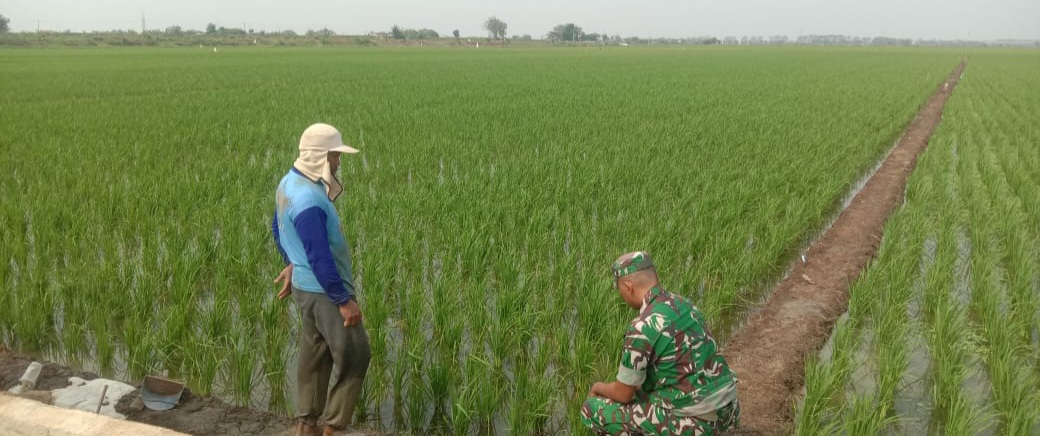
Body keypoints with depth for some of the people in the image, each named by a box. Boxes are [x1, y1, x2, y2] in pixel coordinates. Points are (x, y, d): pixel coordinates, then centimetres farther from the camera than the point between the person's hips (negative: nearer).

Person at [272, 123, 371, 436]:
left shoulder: (290, 182, 4)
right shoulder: (308, 201, -29)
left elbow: (278, 228, 20)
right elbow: (320, 258, -27)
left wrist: (291, 263, 30)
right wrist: (344, 300, -21)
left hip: (306, 284, 10)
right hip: (323, 290, -10)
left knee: (315, 355, 18)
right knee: (355, 355, 0)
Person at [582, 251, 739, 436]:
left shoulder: (642, 328, -19)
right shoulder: (684, 305, 7)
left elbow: (623, 394, -9)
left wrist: (598, 387, 14)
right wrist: (630, 384, 30)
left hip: (694, 419, -8)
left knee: (593, 409, 2)